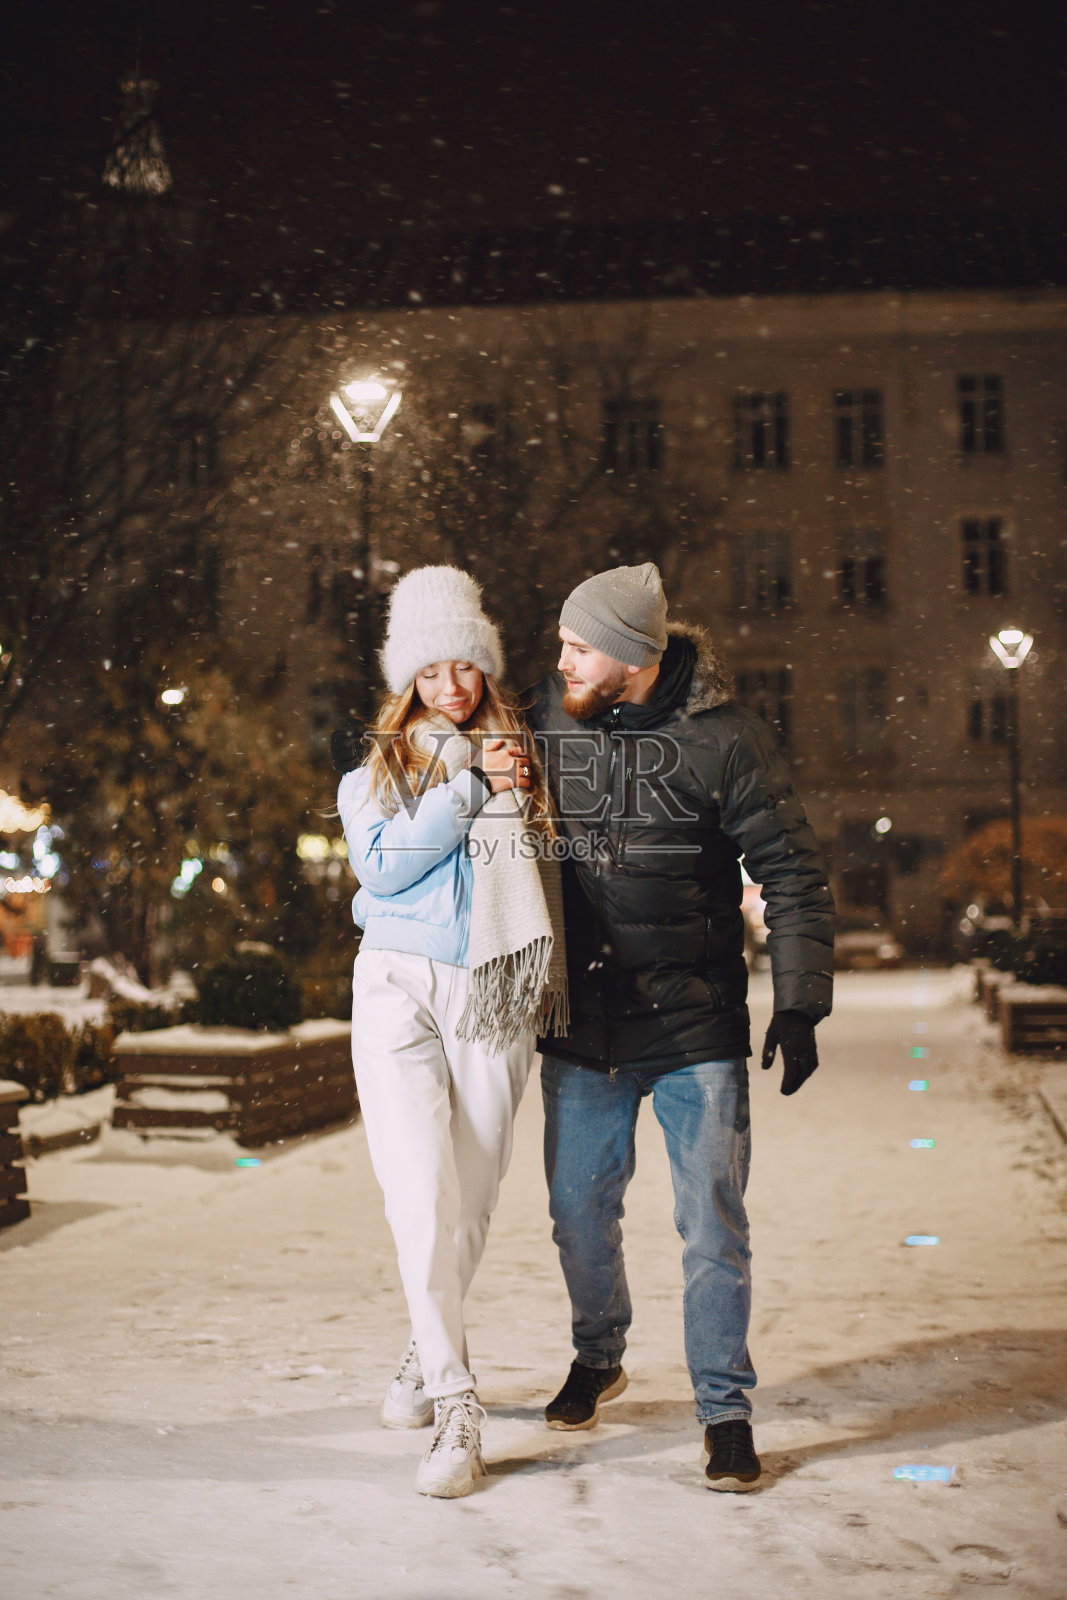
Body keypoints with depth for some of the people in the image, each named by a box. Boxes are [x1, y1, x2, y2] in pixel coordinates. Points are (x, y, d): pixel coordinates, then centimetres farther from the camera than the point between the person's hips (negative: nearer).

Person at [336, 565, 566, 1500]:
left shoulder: (524, 762, 13)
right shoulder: (376, 770, 10)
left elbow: (551, 882, 18)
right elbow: (382, 864, -8)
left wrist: (553, 983, 13)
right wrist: (468, 788, -9)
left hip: (496, 994, 2)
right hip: (400, 984, -1)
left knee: (471, 1197, 4)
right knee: (420, 1195, -13)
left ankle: (429, 1354, 26)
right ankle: (457, 1406, -11)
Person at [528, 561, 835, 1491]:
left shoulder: (722, 740, -10)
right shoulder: (545, 723, 1)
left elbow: (794, 876, -5)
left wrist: (800, 1006, -9)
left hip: (696, 1029, -3)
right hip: (580, 1024, 4)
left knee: (714, 1229, 0)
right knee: (580, 1211, 14)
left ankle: (725, 1409, 14)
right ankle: (598, 1359, 38)